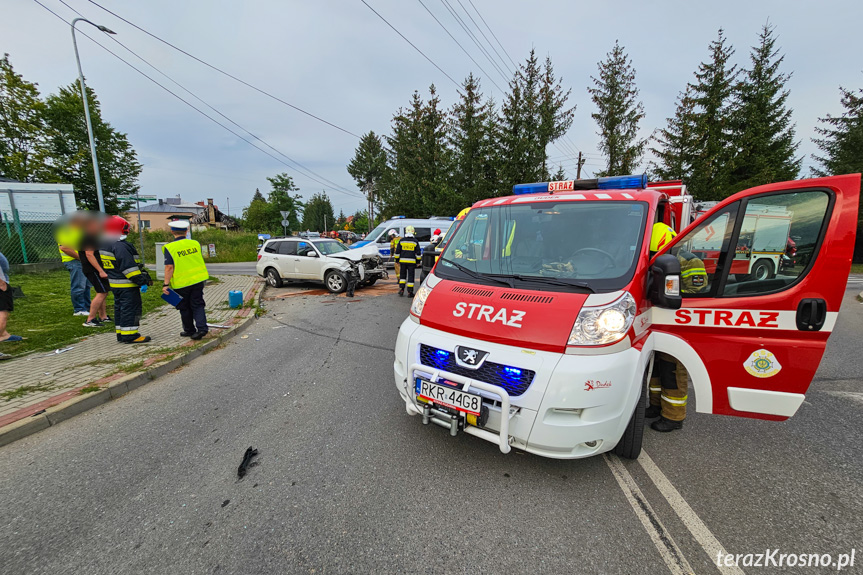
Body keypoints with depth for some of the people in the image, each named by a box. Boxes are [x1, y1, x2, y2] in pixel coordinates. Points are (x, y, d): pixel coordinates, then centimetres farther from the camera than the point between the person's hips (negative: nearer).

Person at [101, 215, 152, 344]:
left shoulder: (104, 245, 14)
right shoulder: (120, 246, -20)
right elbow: (128, 266, -24)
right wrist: (143, 280, -21)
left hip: (114, 283, 11)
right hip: (127, 285, -11)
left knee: (119, 307, 16)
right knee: (131, 308, -5)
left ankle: (121, 334, 23)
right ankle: (129, 335, -2)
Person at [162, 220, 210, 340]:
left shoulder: (170, 247, -12)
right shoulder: (195, 243, 1)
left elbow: (169, 267, -16)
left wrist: (166, 284, -12)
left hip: (181, 283, -3)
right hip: (198, 280, 3)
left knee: (185, 308, 12)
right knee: (197, 305, 8)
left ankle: (189, 330, 24)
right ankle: (201, 328, -6)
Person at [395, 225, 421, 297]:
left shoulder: (401, 240, 3)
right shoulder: (415, 241, -1)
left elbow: (397, 252, 5)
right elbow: (418, 253, 1)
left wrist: (397, 260, 14)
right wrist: (418, 261, 10)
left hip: (403, 261, 2)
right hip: (412, 261, -2)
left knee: (402, 275, 16)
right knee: (410, 276, 3)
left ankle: (401, 289, 9)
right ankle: (410, 292, 4)